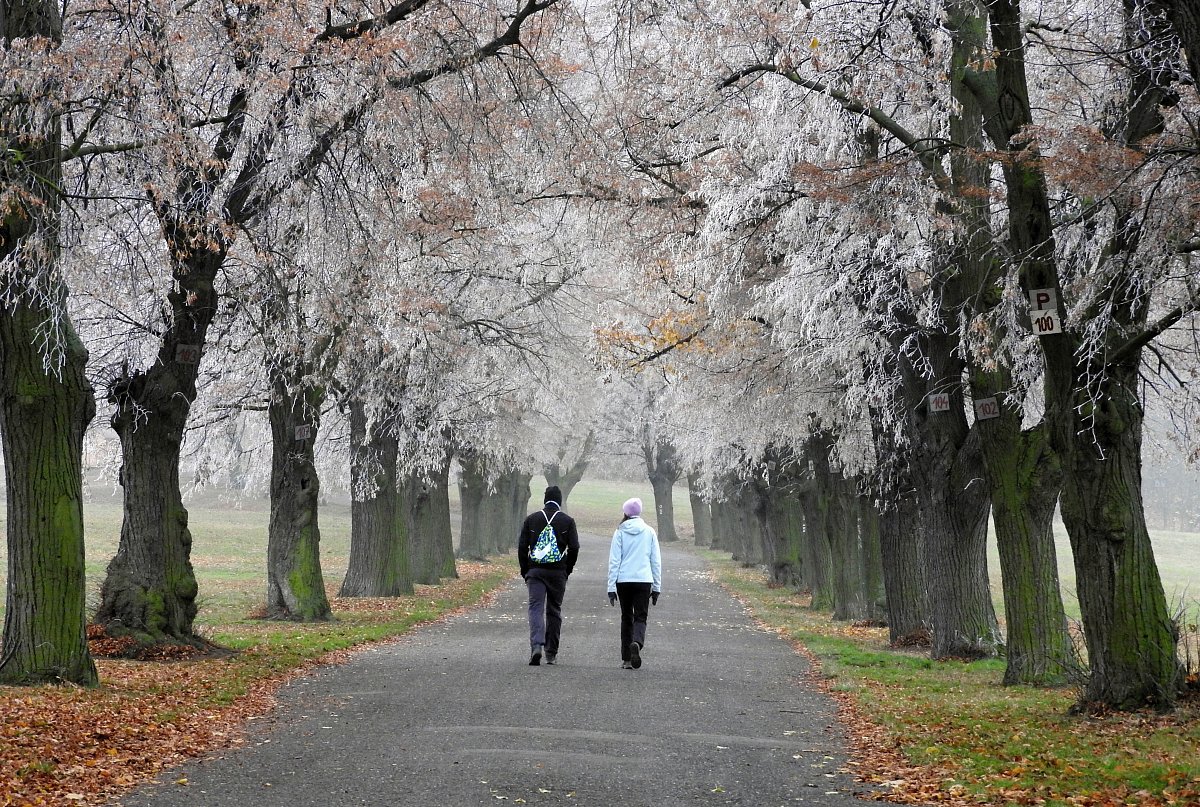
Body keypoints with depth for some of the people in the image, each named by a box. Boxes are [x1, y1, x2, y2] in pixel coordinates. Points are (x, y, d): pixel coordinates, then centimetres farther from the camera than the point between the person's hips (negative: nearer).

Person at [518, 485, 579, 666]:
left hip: (535, 571, 0)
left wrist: (525, 571, 10)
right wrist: (567, 571, 8)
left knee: (536, 607, -4)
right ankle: (551, 653, 14)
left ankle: (536, 645, -25)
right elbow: (574, 548, -3)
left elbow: (522, 546, 2)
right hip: (558, 573, 0)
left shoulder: (531, 518, 5)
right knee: (554, 610, 10)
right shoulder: (567, 521, 1)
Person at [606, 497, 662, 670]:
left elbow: (614, 561, -2)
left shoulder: (620, 532, -1)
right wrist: (657, 587, 12)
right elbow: (656, 561, 6)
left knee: (626, 617, 12)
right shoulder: (650, 532, 4)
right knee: (640, 617, 2)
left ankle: (626, 659, 12)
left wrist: (611, 587, 0)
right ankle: (637, 643, -30)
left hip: (624, 580, 0)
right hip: (644, 580, 0)